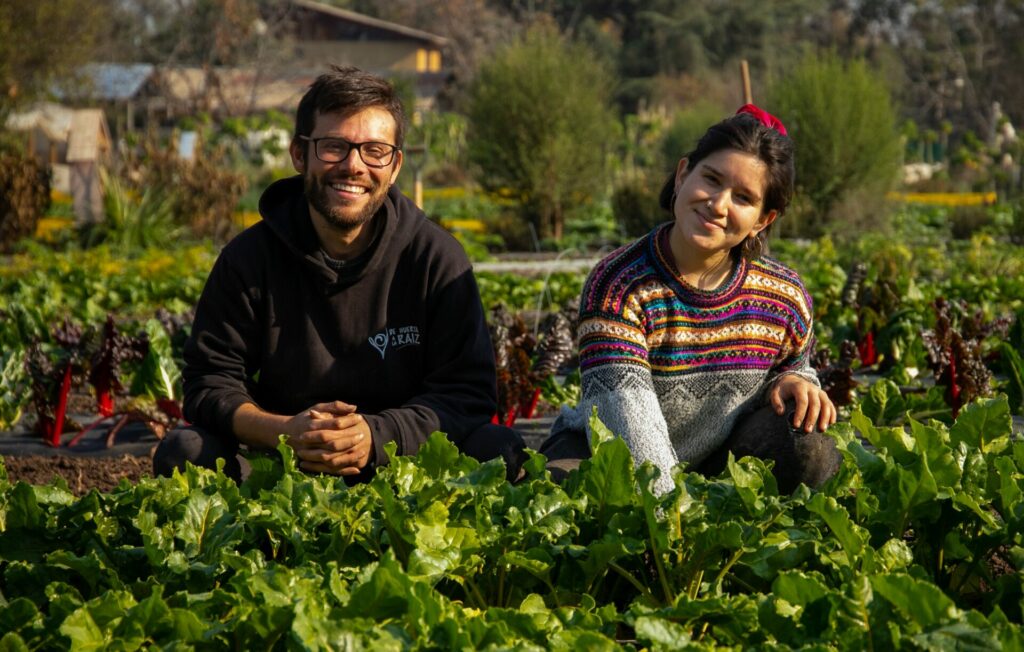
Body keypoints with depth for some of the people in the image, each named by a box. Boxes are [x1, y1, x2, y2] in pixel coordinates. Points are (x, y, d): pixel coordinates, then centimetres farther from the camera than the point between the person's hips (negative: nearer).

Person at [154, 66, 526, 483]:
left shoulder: (436, 257, -4)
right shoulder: (249, 257, -2)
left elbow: (468, 393, -7)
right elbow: (209, 382, -5)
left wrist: (375, 436, -26)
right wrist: (284, 432, -27)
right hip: (279, 470, 0)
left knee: (499, 450, -26)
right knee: (183, 451, -25)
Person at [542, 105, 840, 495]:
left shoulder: (785, 298, -8)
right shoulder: (617, 287, -23)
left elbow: (794, 365, 14)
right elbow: (629, 416, -36)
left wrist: (795, 383, -14)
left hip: (719, 463, 4)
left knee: (810, 454, -25)